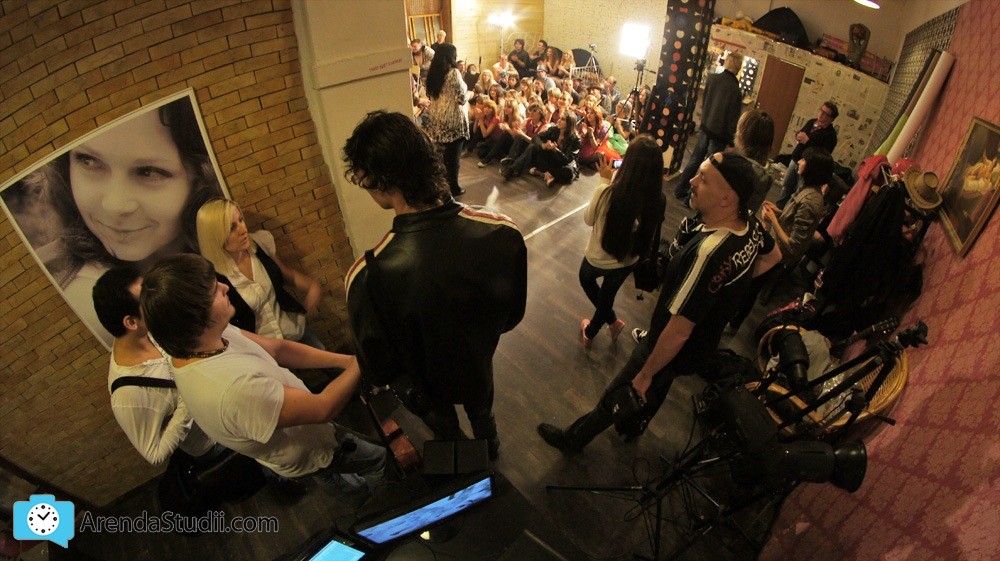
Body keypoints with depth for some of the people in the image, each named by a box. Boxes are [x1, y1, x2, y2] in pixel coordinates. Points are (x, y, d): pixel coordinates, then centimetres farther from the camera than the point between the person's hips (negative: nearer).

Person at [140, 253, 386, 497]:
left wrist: (346, 360, -17)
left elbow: (276, 348, -14)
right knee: (378, 457, 23)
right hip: (309, 455, -6)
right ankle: (363, 491, 54)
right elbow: (324, 408, -36)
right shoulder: (235, 389, -48)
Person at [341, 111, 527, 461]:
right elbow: (512, 316, -13)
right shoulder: (503, 233, -33)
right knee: (481, 412, 38)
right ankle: (489, 446, 68)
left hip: (425, 383, -2)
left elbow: (377, 370, -24)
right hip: (480, 367, 3)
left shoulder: (367, 278, -42)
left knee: (445, 431, 33)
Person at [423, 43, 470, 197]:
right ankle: (453, 187, 11)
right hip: (453, 119, -6)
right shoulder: (453, 72, -15)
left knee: (442, 153, 16)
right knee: (454, 154, 4)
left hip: (437, 119, 7)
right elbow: (461, 98, -17)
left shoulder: (433, 72, 5)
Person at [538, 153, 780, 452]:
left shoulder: (708, 253, -43)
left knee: (614, 398, 16)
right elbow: (774, 253, 10)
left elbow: (678, 332, -35)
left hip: (674, 352, -8)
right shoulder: (751, 224, -16)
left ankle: (574, 439, 42)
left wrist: (645, 374, -21)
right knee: (655, 392, 35)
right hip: (705, 344, 8)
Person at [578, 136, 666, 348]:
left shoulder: (605, 193, -33)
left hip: (597, 258, -2)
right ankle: (590, 334, 52)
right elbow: (650, 237, -5)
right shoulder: (658, 201, -25)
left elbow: (588, 220, -12)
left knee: (586, 279, 34)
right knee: (607, 296, 30)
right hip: (626, 262, 3)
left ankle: (613, 321, 41)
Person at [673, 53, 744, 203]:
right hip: (720, 134, -6)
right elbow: (733, 118, -16)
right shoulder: (735, 89, -23)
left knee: (694, 160, 18)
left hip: (705, 128, 6)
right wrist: (731, 137, -4)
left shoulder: (712, 78, -6)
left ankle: (680, 190, 25)